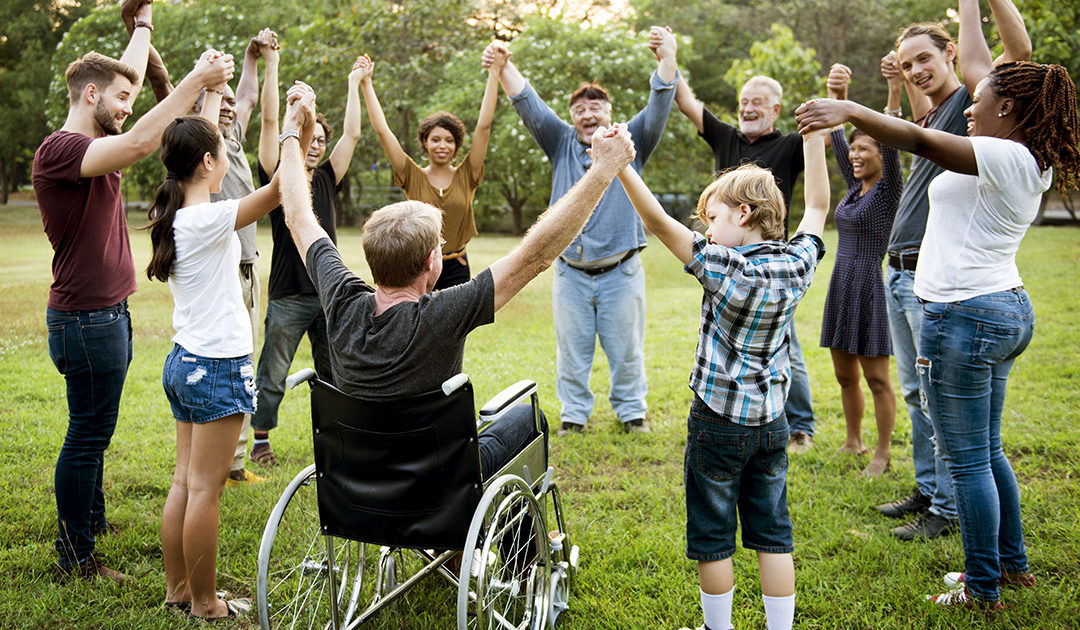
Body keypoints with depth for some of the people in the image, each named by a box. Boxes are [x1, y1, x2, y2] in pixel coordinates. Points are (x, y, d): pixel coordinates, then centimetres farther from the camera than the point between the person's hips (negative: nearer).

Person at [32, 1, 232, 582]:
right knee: (88, 434, -1)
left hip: (108, 315, 10)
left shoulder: (94, 145, 11)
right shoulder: (59, 149, -17)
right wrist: (197, 79, -31)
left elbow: (128, 76, 25)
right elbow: (140, 143, -33)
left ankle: (91, 519, 34)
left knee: (94, 431, 20)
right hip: (85, 320, -10)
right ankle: (75, 555, 9)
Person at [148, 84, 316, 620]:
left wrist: (212, 96, 31)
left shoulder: (173, 215, 7)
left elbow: (197, 145, 22)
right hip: (218, 366, -9)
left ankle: (177, 590, 24)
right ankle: (205, 605, 9)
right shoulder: (208, 220, -18)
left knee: (185, 481, 14)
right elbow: (280, 188, -23)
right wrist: (295, 123, -19)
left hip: (183, 361, 9)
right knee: (205, 487, -1)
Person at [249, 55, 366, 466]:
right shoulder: (278, 177, -2)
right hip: (288, 297, -4)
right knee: (272, 375, 4)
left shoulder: (327, 180, 10)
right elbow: (270, 120, -9)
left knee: (334, 375, 12)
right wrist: (271, 65, -10)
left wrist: (354, 83, 16)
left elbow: (353, 133, 11)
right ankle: (260, 438, 18)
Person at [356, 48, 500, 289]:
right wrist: (366, 83, -5)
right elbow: (382, 130, -4)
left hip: (456, 268, 1)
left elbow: (483, 126, -3)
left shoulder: (466, 176, 1)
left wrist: (494, 73, -6)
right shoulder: (413, 177, 0)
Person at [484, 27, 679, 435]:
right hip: (570, 272, 1)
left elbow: (659, 107, -6)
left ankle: (632, 411, 22)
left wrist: (667, 60, -22)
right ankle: (573, 414, 20)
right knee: (572, 348, 7)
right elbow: (529, 105, 0)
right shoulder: (562, 143, 9)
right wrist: (503, 66, -15)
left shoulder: (630, 143, 6)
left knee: (625, 348, 7)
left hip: (620, 271, -1)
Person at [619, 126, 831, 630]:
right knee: (773, 534, 14)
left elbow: (658, 222, -24)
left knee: (712, 536, 9)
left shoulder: (727, 269, -19)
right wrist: (815, 138, 16)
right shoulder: (796, 266, -4)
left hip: (718, 423, -5)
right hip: (771, 421, 6)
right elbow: (817, 207, 12)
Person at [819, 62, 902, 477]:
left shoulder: (889, 190, -7)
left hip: (872, 288, -7)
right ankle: (853, 441, 29)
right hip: (841, 286, 8)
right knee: (845, 374, 15)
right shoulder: (854, 187, 12)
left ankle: (882, 454, 9)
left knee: (876, 378, 0)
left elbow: (891, 146, -22)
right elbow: (837, 138, 7)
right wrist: (837, 96, -6)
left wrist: (894, 93, -35)